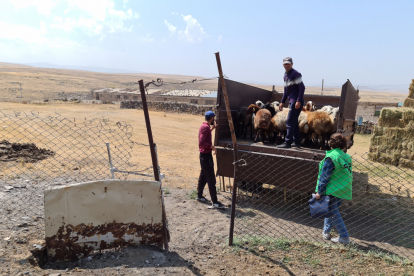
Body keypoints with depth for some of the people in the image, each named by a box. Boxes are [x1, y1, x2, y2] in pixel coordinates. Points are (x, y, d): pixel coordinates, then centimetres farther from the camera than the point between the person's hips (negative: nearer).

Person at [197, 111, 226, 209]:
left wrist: (212, 128, 24)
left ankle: (199, 196, 33)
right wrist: (212, 146, -21)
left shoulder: (204, 126, 10)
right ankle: (215, 202, -5)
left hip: (204, 155, 10)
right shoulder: (205, 127, -20)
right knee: (211, 179, -8)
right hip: (206, 155, -10)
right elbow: (201, 142, -29)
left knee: (203, 176, 20)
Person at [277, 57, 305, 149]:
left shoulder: (296, 74, -11)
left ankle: (288, 142, -5)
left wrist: (298, 101, -23)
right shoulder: (285, 75, 16)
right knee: (294, 122, 13)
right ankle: (297, 142, 21)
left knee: (290, 122, -9)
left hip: (297, 101, -9)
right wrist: (282, 102, 20)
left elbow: (302, 87, -16)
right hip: (292, 101, 9)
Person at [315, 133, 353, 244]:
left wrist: (319, 191, -12)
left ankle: (344, 237, 4)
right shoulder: (347, 157, 8)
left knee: (333, 212, 2)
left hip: (333, 190, -8)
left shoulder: (331, 157, -15)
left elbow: (325, 176, -15)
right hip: (344, 189, 8)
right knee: (331, 210, 19)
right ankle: (326, 232, 28)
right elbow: (347, 174, 15)